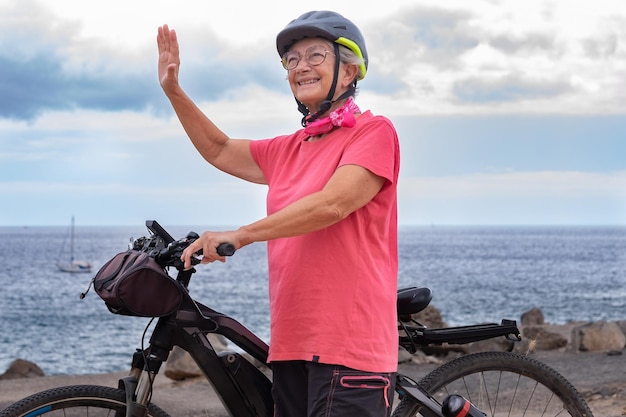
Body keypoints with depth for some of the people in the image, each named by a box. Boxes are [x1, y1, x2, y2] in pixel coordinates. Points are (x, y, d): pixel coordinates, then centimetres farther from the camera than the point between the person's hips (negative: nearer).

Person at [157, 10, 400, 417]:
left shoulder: (373, 131, -5)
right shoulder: (288, 150, 18)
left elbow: (332, 204, -18)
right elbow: (219, 151, 30)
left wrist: (241, 235, -19)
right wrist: (173, 90, 19)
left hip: (349, 343, -7)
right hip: (292, 344, 7)